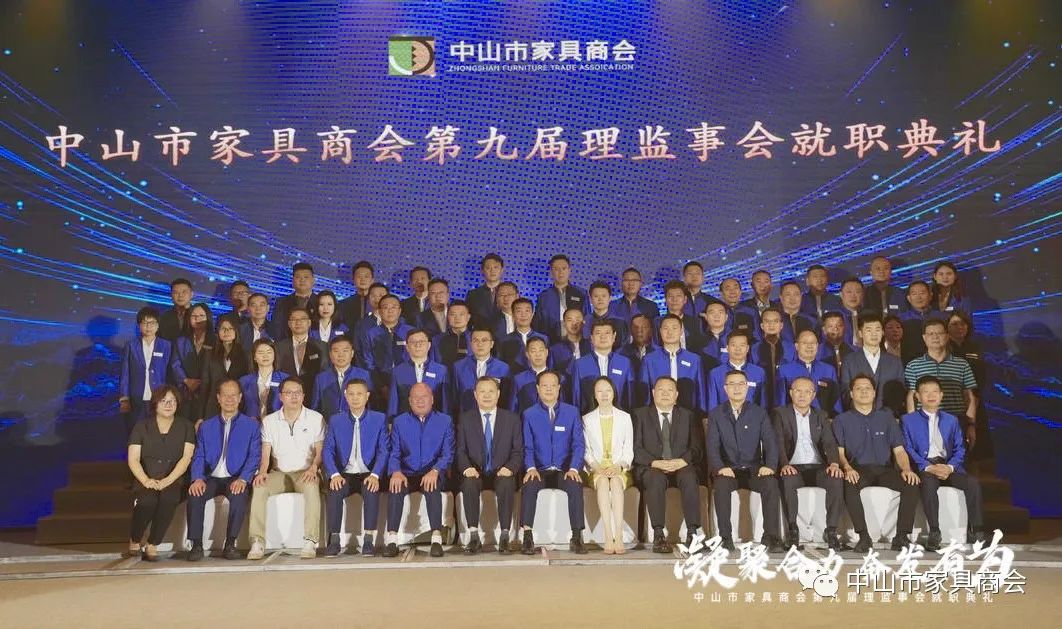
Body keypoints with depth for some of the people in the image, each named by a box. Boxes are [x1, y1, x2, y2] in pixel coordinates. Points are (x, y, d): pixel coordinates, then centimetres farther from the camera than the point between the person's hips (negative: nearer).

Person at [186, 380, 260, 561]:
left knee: (240, 495, -34)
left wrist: (243, 479, -19)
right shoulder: (206, 426, 17)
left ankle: (230, 544, -20)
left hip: (236, 479, -2)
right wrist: (198, 478, -14)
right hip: (211, 478, 2)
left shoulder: (251, 425, 9)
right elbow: (198, 456, 7)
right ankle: (196, 545, -19)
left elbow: (255, 456, -1)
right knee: (195, 494, -29)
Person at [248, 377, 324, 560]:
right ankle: (258, 542, -26)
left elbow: (320, 450, 2)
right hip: (279, 473, 2)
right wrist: (262, 471, -15)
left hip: (305, 473, -2)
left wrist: (313, 467, -18)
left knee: (311, 487, -36)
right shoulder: (269, 421, 10)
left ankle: (310, 542, -35)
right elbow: (265, 452, 5)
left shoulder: (316, 418, 4)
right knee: (259, 488, -28)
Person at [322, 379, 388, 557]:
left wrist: (375, 475, -18)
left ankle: (368, 539, -25)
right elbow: (327, 450, 3)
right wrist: (335, 475, -15)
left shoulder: (379, 419, 6)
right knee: (333, 492, -29)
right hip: (344, 475, 2)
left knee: (371, 491, -33)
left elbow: (384, 450, -1)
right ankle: (333, 540, -19)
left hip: (368, 474, -1)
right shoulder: (335, 420, 10)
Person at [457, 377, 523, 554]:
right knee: (469, 484, -33)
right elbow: (460, 450, 5)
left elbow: (518, 451, 5)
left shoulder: (512, 418, 8)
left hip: (501, 474, 0)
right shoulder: (465, 419, 9)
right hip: (476, 473, 1)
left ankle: (504, 537, -26)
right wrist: (467, 468, -15)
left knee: (507, 485, -34)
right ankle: (474, 537, -25)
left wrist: (510, 468, -15)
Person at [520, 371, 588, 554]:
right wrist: (531, 468, -16)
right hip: (540, 470, 0)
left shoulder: (572, 412, 10)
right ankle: (527, 537, -28)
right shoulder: (529, 414, 10)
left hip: (565, 470, 0)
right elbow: (527, 447, 4)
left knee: (575, 486, -32)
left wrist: (573, 469, -13)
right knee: (529, 485, -32)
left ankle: (577, 537, -25)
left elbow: (578, 444, 4)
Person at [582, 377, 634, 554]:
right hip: (596, 469, 0)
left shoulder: (625, 417, 14)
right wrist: (596, 467, -11)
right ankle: (608, 538, -42)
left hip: (619, 468, 0)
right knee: (603, 482, -35)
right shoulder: (587, 419, 15)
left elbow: (629, 450, 9)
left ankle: (618, 537, -42)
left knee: (616, 482, -35)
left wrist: (618, 466, -10)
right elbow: (586, 451, 9)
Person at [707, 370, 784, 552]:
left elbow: (770, 441, 0)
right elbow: (712, 446, -2)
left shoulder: (759, 413, 11)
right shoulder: (715, 414, 9)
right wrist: (720, 467, -22)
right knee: (721, 485, -33)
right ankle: (725, 537, -26)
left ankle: (770, 536, -22)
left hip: (753, 469, 1)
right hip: (727, 470, -1)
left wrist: (769, 465, -19)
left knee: (771, 484, -30)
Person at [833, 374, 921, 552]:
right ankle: (864, 536, -31)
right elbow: (839, 451, 1)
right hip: (857, 470, -2)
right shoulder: (841, 420, 13)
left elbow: (899, 450, 12)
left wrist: (906, 469, -9)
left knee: (911, 484, -27)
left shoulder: (886, 418, 20)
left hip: (884, 469, 2)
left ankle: (901, 536, -22)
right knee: (849, 486, -36)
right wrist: (847, 468, -21)